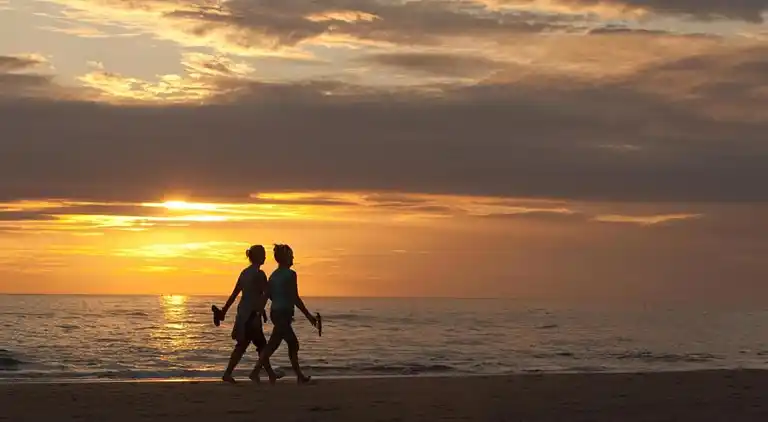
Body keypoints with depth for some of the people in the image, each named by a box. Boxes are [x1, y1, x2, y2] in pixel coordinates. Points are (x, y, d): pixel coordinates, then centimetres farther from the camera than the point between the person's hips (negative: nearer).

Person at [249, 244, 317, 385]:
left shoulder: (274, 275, 12)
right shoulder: (290, 274, -11)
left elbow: (270, 295, 13)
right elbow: (295, 298, -14)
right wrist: (309, 316, -8)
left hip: (275, 312, 9)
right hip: (284, 313, -9)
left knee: (293, 344, 16)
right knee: (272, 345, -10)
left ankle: (300, 376, 21)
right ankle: (256, 371, -14)